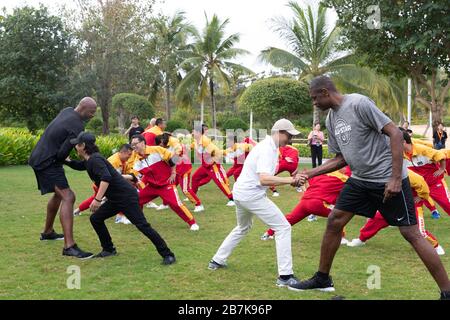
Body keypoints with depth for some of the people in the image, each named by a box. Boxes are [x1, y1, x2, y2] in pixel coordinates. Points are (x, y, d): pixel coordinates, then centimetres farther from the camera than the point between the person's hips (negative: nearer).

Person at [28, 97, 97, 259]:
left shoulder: (67, 111, 6)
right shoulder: (77, 127, -21)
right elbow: (62, 153, -23)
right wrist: (62, 160, 1)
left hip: (39, 158, 10)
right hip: (48, 162, -10)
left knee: (58, 194, 27)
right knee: (68, 197, -20)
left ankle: (47, 232, 42)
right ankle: (69, 246, -28)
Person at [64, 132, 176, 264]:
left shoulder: (95, 159, -16)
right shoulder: (89, 161, 14)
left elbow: (106, 177, -31)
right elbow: (78, 166, 36)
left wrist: (97, 199, -34)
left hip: (127, 197, -10)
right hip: (115, 199, 10)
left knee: (142, 225, -12)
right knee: (95, 218, 11)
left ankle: (167, 254, -9)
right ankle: (109, 249, 21)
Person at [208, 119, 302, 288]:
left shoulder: (267, 146, 13)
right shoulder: (268, 149, -17)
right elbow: (264, 179, -29)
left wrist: (289, 180, 5)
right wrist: (290, 180, -30)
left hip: (240, 192, 10)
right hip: (252, 195, -10)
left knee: (242, 228, 31)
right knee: (283, 227, -6)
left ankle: (217, 261, 36)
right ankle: (285, 276, -9)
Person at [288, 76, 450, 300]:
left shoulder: (358, 103, -17)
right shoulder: (331, 119, 8)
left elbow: (395, 134, -19)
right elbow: (341, 159, 16)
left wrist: (395, 179, -23)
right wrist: (309, 174, 8)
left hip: (389, 180, -8)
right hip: (359, 179, 8)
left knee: (411, 233, -7)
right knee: (334, 222, 6)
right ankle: (322, 279, 21)